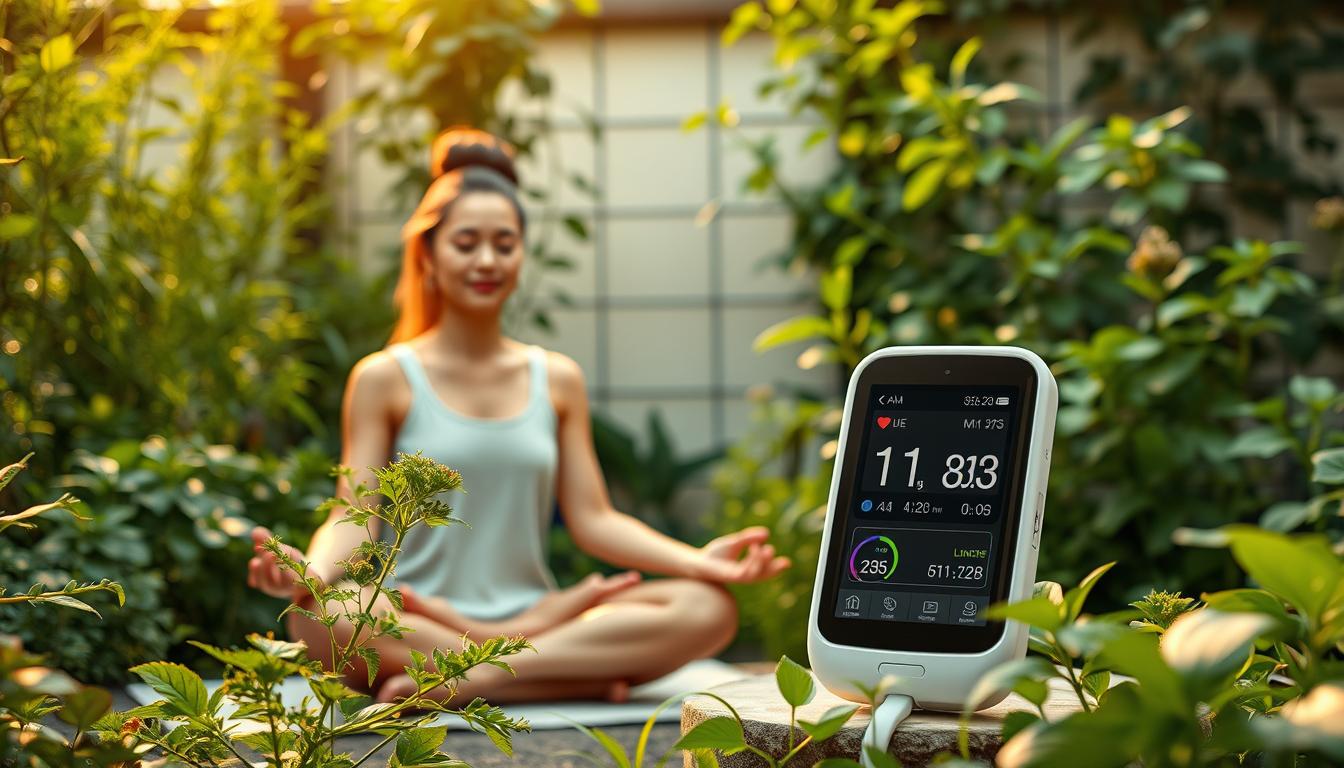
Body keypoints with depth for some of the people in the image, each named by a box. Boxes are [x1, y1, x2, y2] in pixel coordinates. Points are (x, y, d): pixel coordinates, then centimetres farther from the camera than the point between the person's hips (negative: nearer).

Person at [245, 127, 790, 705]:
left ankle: (466, 682, -25)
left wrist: (698, 560, -8)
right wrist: (312, 570, -27)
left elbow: (593, 520, 9)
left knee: (709, 609, -21)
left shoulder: (558, 380, 14)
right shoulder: (385, 379, 4)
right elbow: (354, 517, -3)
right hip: (414, 628, -3)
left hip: (530, 609, 3)